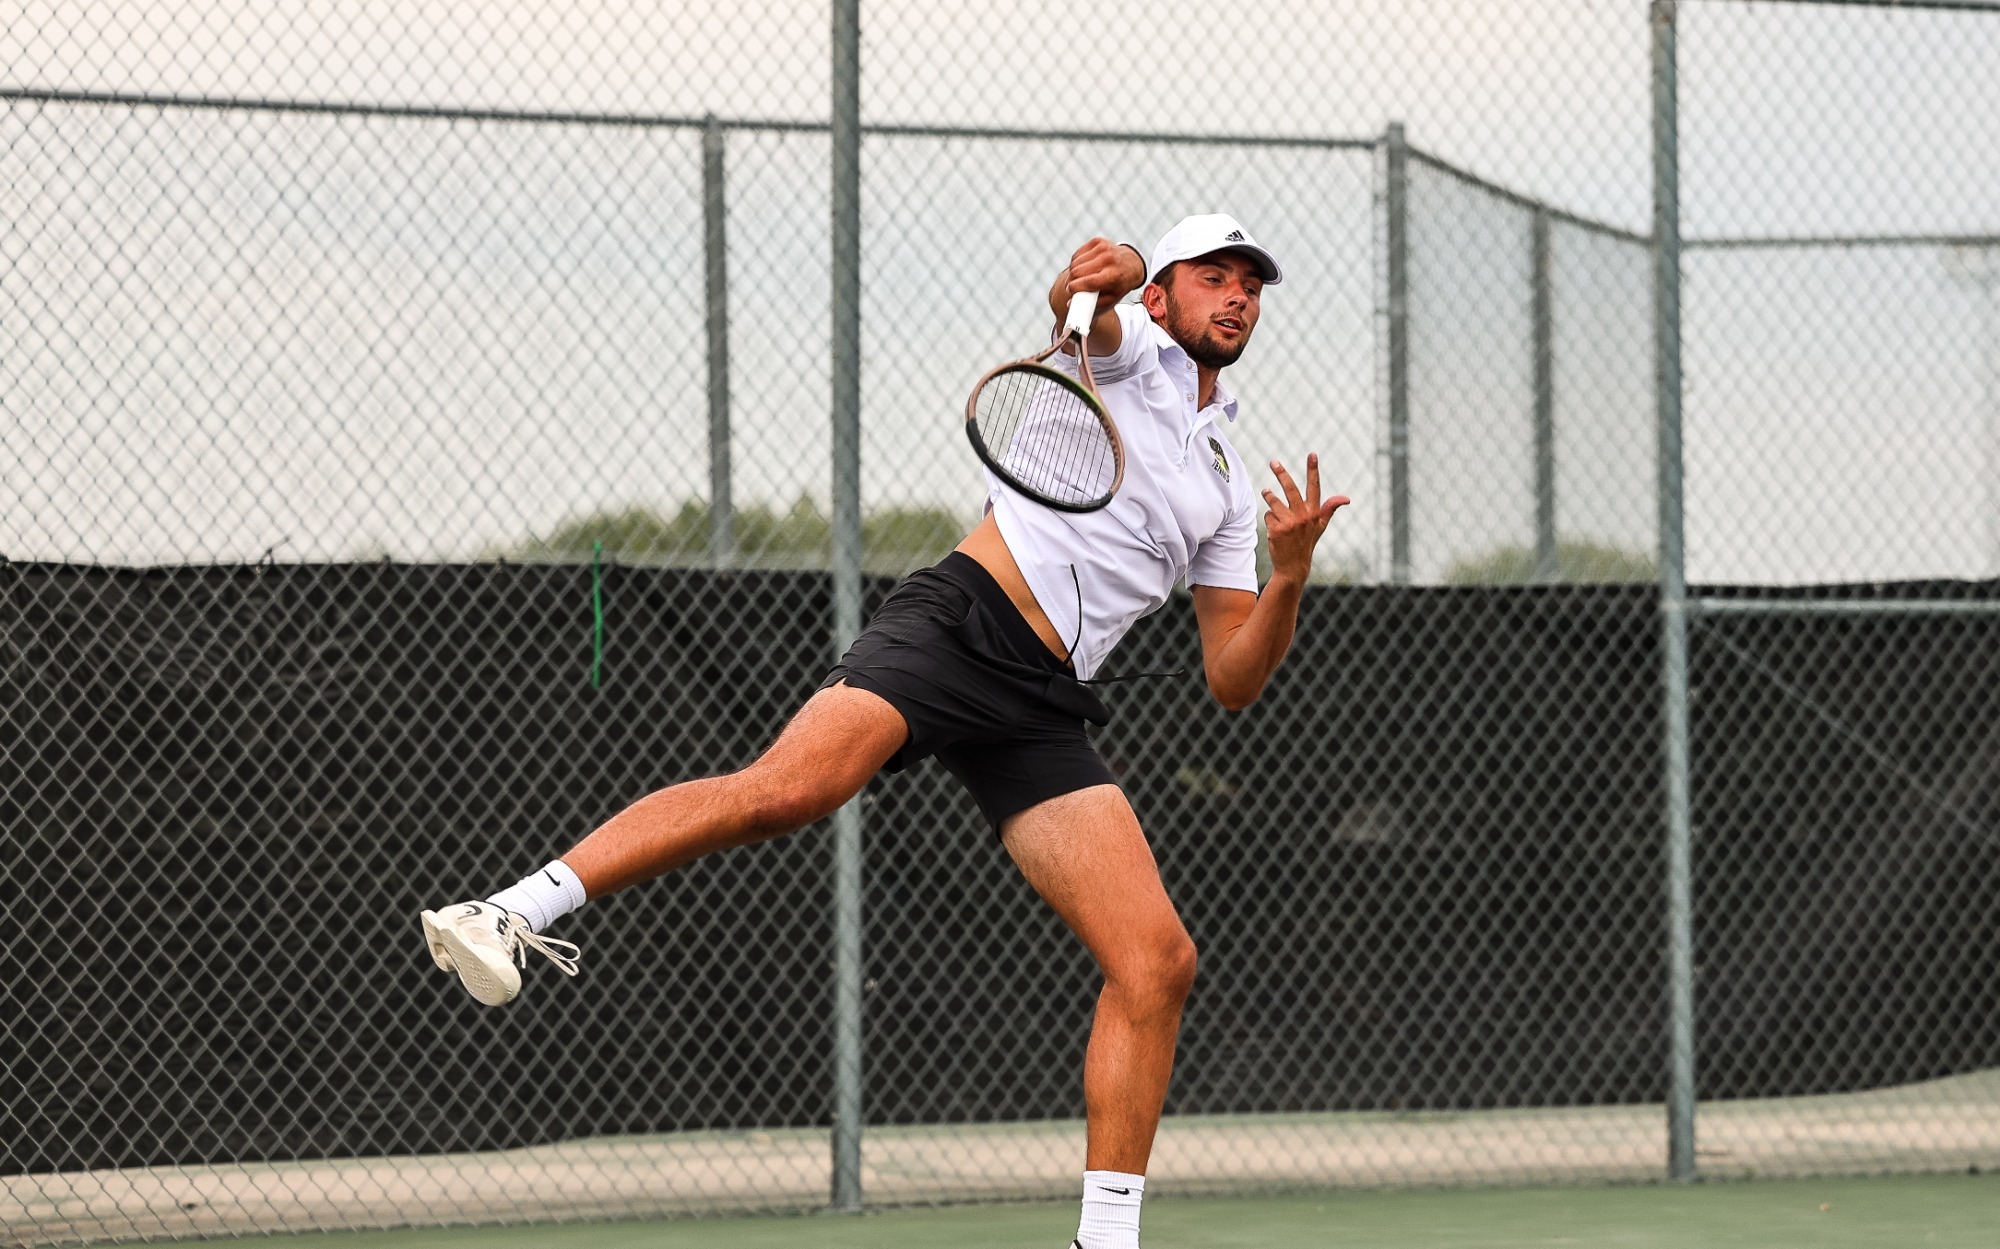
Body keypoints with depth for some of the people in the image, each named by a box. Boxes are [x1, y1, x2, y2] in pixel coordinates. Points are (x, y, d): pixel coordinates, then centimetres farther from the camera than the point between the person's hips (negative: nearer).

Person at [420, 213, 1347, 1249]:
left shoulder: (1228, 487, 27)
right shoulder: (1128, 349, 13)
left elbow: (1232, 681, 22)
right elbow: (1095, 303, -13)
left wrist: (1289, 577, 2)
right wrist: (1100, 276, -38)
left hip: (1040, 713, 6)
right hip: (955, 620, -6)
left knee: (1157, 962, -7)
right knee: (791, 785, -32)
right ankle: (515, 914, -32)